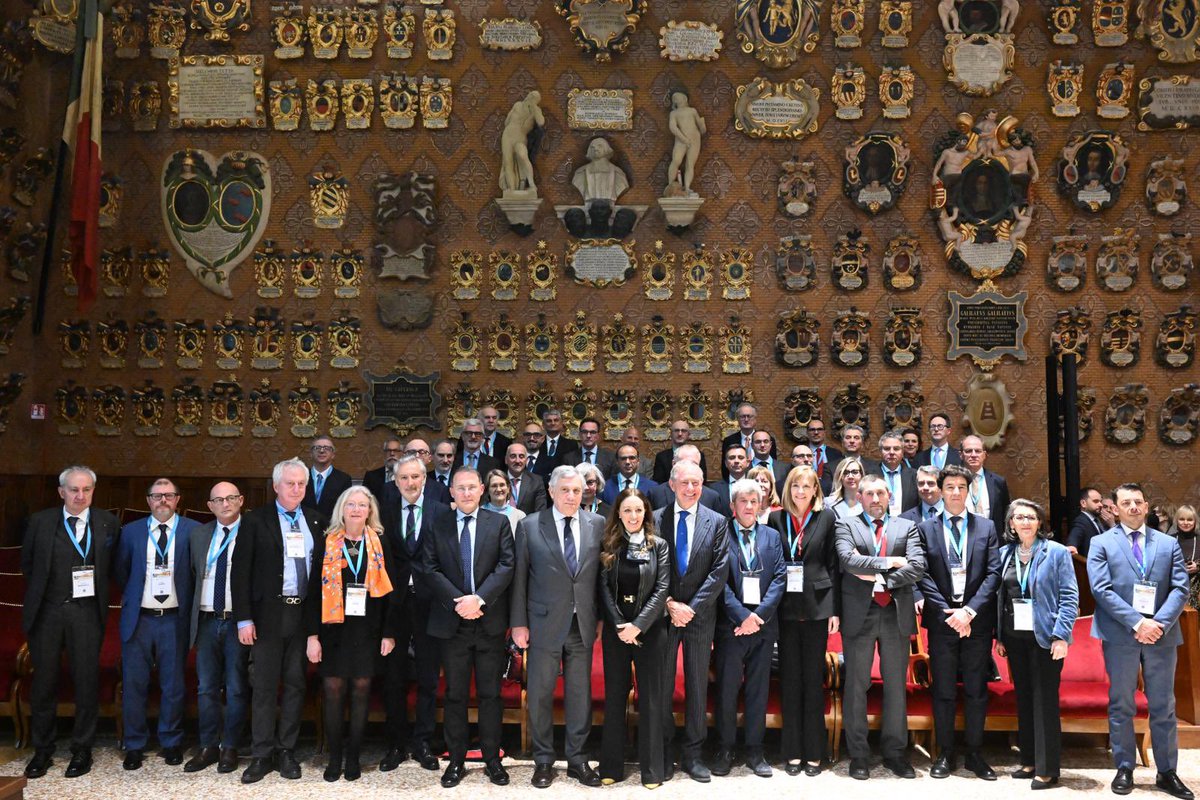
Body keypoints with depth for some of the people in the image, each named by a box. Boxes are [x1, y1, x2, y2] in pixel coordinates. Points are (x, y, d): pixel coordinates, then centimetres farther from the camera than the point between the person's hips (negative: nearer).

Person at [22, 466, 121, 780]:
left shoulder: (108, 523, 1)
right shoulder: (40, 521, 2)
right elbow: (27, 563, 12)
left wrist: (97, 591, 3)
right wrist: (39, 594, 10)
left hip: (86, 613, -1)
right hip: (46, 612, 1)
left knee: (87, 682, 4)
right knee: (44, 682, 9)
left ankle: (81, 750, 17)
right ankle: (42, 751, 22)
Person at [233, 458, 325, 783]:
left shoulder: (316, 521, 8)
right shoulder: (255, 521, 0)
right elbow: (241, 571, -3)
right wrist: (244, 619, -9)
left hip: (305, 613, 3)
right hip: (268, 613, -2)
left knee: (296, 684, 9)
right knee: (264, 686, 3)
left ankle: (287, 751, 19)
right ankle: (262, 755, 13)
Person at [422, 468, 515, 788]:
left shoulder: (499, 523, 4)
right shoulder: (438, 526, 6)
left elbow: (507, 565, -5)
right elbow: (430, 569, -2)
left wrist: (479, 598, -17)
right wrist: (457, 601, -14)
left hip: (490, 621, 0)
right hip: (452, 622, 1)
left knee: (490, 694, 6)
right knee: (455, 694, 8)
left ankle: (492, 760, 17)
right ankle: (456, 760, 18)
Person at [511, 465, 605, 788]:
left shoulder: (597, 525, 3)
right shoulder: (529, 526, -2)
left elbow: (602, 574, 6)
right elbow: (520, 577, -1)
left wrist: (601, 617, 4)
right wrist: (519, 623, -3)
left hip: (583, 625, 2)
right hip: (544, 624, -2)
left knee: (580, 694, 9)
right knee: (540, 695, 6)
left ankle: (577, 759, 24)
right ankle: (543, 761, 22)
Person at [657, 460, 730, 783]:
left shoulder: (717, 522, 0)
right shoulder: (656, 519, 0)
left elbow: (719, 571, -4)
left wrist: (692, 607, -11)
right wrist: (669, 604, -11)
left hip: (700, 615, 0)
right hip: (663, 613, 0)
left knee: (697, 686, 7)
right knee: (661, 685, 5)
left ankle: (692, 754, 18)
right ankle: (663, 753, 17)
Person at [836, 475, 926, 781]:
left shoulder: (907, 527, 10)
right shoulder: (845, 524, 4)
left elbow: (918, 566, -4)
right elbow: (848, 560, -13)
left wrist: (879, 579, -10)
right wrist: (889, 562, -10)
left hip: (896, 614, 2)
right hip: (859, 614, -2)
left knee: (896, 685, 9)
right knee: (856, 686, 3)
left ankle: (894, 752, 21)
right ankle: (857, 755, 13)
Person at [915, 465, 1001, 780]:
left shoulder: (986, 527, 6)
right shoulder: (926, 529, 3)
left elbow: (993, 573, -1)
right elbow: (923, 576, -2)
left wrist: (969, 610, -11)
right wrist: (949, 612, -11)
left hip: (977, 621, 1)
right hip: (941, 621, -1)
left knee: (976, 691, 7)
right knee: (943, 691, 5)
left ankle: (974, 754, 18)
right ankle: (945, 754, 15)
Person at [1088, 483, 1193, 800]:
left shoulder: (1169, 544, 10)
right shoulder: (1101, 543, 2)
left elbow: (1180, 588, 1)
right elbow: (1102, 589, -8)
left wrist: (1160, 623, -13)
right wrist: (1137, 622, -16)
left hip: (1162, 634, 2)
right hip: (1120, 636, -2)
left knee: (1163, 707, 8)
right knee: (1121, 706, 6)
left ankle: (1167, 772, 17)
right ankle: (1124, 769, 15)